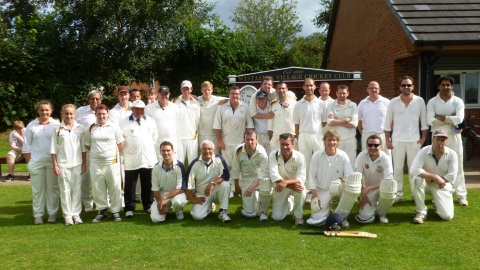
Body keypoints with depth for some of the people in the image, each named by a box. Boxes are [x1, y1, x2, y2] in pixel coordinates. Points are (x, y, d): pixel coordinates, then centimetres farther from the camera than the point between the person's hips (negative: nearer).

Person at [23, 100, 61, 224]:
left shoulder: (56, 125, 0)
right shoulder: (31, 125, 3)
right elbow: (26, 145, 5)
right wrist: (29, 162, -1)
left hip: (52, 161, -1)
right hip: (36, 162, 1)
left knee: (53, 188, 6)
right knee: (37, 189, 6)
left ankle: (52, 213, 16)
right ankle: (38, 215, 15)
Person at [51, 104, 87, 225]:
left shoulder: (80, 128, 4)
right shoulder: (58, 129, 0)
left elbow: (83, 147, 7)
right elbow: (53, 149, 1)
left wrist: (84, 163, 4)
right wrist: (55, 165, -3)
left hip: (77, 164, 1)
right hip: (63, 164, -1)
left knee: (77, 189, 5)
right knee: (65, 190, 4)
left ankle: (76, 213, 15)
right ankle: (68, 215, 12)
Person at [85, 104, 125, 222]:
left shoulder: (114, 127, 3)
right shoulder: (91, 128, 8)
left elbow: (120, 143, 6)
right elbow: (88, 144, 15)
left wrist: (113, 152, -1)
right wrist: (97, 151, 6)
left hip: (112, 162, -2)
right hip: (96, 163, 2)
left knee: (115, 188, 1)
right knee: (97, 188, 7)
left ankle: (115, 211, 13)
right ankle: (101, 211, 20)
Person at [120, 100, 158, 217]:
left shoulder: (150, 121, 7)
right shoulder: (124, 123, -4)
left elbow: (155, 137, 16)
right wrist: (126, 151, 1)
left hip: (148, 159, 3)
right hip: (131, 160, -3)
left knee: (148, 185, 11)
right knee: (130, 185, 4)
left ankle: (148, 206, 24)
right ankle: (129, 208, 13)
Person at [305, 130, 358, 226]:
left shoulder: (343, 156, -3)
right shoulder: (317, 155, -3)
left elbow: (350, 174, -12)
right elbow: (311, 178, -3)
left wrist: (341, 181, -34)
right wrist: (314, 197, -10)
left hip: (338, 188, 1)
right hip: (322, 190, -1)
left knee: (353, 186, -33)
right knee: (317, 219, -20)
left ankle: (340, 216, -12)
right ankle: (327, 206, 17)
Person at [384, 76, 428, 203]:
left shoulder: (420, 101, 2)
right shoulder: (393, 102, 1)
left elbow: (424, 121, 6)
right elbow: (387, 122, 3)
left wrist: (423, 137, 0)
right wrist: (387, 140, -1)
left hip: (414, 140, 0)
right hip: (397, 140, 0)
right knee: (397, 168, 3)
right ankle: (398, 194, 10)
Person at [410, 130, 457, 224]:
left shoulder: (452, 154, -11)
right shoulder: (424, 151, -16)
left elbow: (451, 177, -14)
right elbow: (413, 170, -29)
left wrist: (431, 179, -18)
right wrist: (434, 176, -34)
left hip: (442, 187, 1)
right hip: (426, 184, -1)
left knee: (447, 216, -14)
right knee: (418, 179, -36)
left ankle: (437, 203, 25)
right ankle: (421, 212, -21)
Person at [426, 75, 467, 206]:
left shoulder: (458, 101, -1)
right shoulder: (432, 102, -1)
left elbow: (459, 119, -18)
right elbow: (430, 121, -14)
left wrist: (441, 117, -13)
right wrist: (450, 120, -14)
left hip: (454, 136, 0)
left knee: (457, 165, 4)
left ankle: (461, 195, 12)